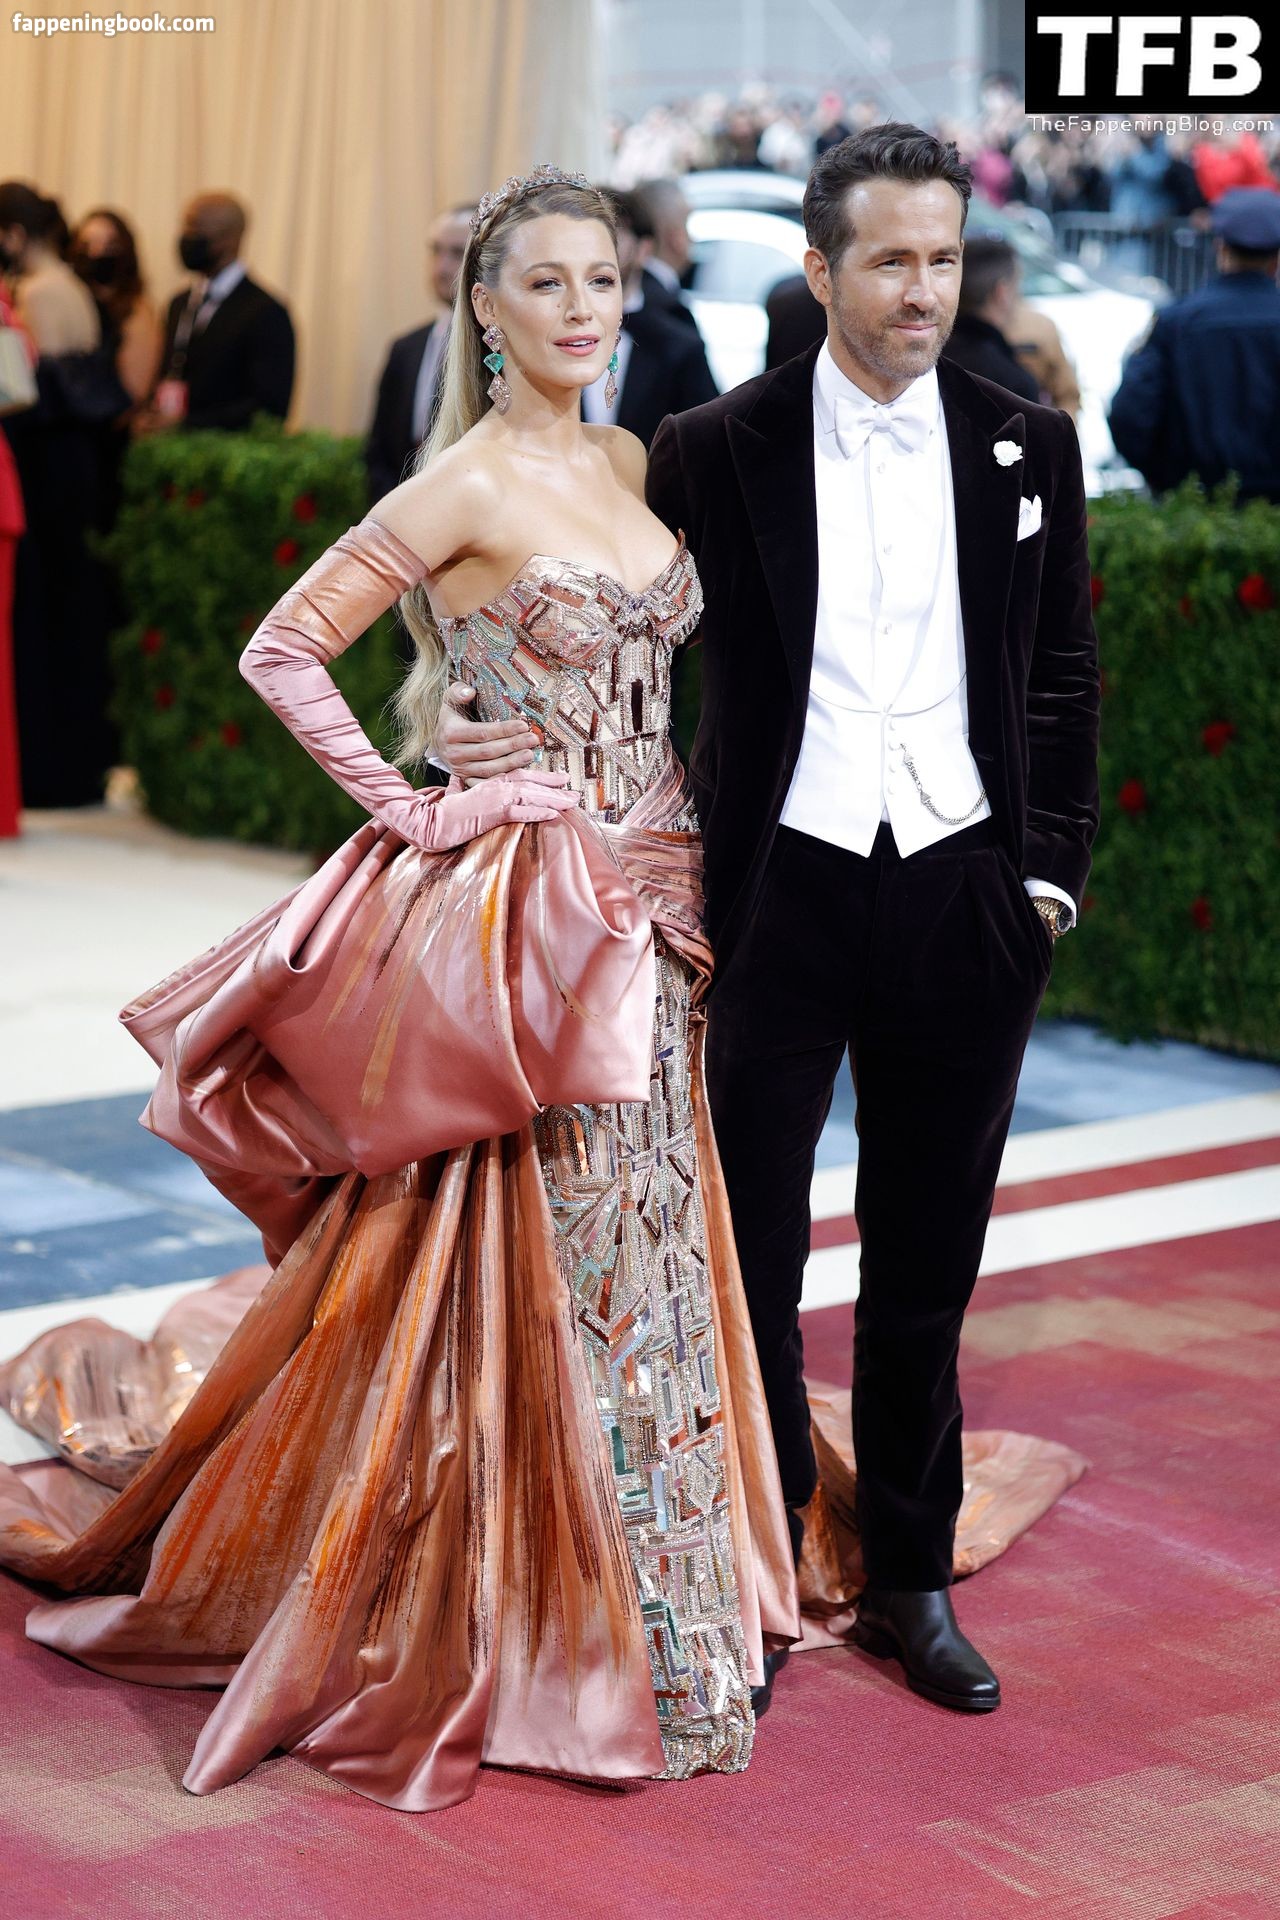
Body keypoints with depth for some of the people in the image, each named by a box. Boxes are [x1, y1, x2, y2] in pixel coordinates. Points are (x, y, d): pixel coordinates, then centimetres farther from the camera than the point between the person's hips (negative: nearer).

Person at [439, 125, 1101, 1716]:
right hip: (784, 887, -1)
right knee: (750, 1247, 4)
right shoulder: (718, 451, -1)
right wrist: (509, 728, -11)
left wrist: (1052, 869, 4)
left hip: (964, 897, 2)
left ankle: (909, 1582, 25)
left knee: (927, 1258, 11)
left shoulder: (1028, 448, 5)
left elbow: (1062, 673, 10)